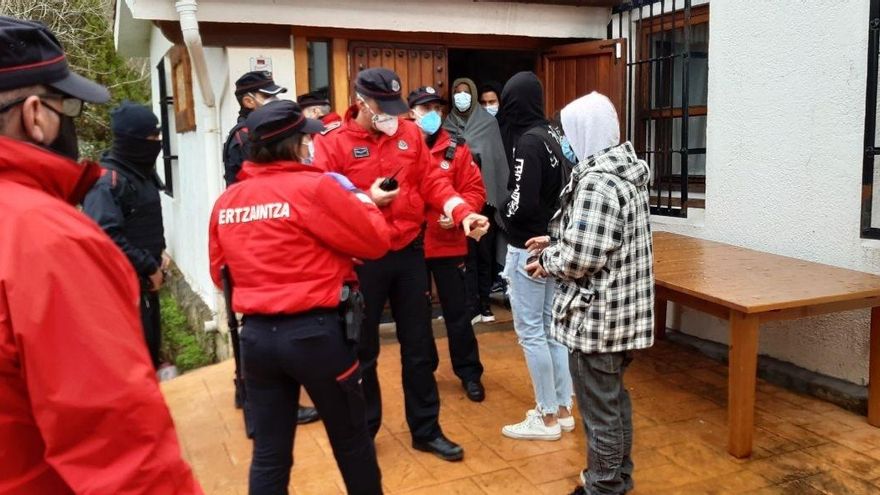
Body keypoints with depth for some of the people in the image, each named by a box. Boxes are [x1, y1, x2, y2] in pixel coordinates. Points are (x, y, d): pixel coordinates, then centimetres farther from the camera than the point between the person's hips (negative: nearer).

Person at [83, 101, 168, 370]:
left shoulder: (143, 173, 11)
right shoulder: (108, 180, -18)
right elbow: (106, 237, -27)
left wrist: (159, 253, 7)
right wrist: (149, 267, -19)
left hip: (144, 280, 9)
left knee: (150, 347, 17)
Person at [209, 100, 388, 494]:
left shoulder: (226, 201, 5)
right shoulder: (315, 187, -12)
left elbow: (220, 272, 15)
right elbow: (376, 242, -6)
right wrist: (361, 200, 11)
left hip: (256, 334, 5)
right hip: (315, 331, -5)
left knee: (269, 454, 14)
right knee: (350, 438, 16)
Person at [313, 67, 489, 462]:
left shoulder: (410, 133, 6)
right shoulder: (331, 143, -7)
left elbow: (432, 180, 3)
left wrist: (463, 213, -11)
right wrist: (367, 200, -20)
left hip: (409, 251, 4)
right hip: (361, 258, -3)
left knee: (418, 346, 13)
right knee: (362, 350, 10)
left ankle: (426, 430, 29)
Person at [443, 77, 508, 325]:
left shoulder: (488, 122, 3)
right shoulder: (447, 126, 5)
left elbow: (498, 158, 0)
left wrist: (500, 194, -5)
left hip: (484, 195, 0)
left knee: (485, 250, 7)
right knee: (466, 252, 2)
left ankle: (484, 303, 18)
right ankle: (472, 306, 8)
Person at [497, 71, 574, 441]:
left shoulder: (527, 141, -17)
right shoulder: (550, 136, 7)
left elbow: (522, 203, -21)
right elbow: (555, 193, 11)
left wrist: (503, 214, -3)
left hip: (528, 248, -8)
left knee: (530, 332, 2)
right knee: (552, 328, 14)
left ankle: (547, 417, 12)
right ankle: (563, 409, 25)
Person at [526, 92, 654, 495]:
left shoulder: (596, 183, -23)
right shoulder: (627, 171, 9)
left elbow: (578, 259, -25)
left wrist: (547, 260, -6)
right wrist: (555, 242, 11)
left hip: (597, 318, -10)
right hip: (622, 312, 10)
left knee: (599, 412, 5)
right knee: (615, 399, 23)